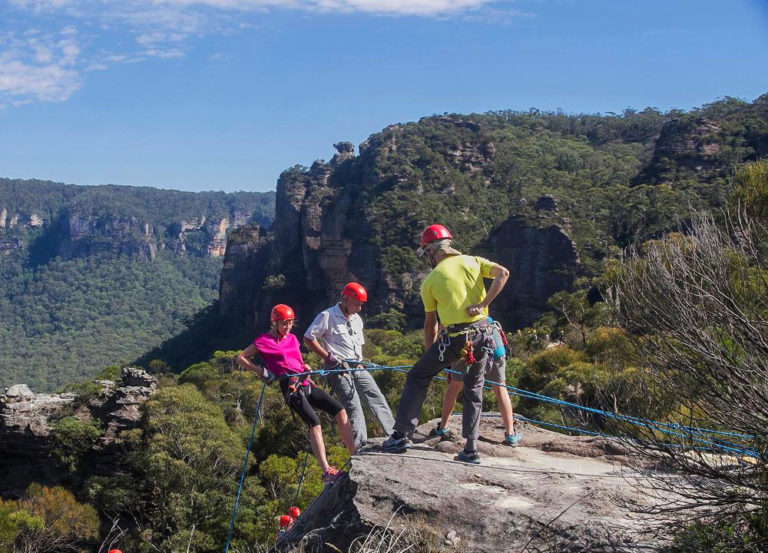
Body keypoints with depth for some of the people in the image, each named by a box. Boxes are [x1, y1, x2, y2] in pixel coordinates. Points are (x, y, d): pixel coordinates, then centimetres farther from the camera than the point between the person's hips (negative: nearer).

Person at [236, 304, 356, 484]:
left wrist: (305, 368, 13)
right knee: (315, 423, -25)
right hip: (290, 387, -7)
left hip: (305, 383, 8)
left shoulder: (292, 339, 22)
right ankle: (326, 471, -30)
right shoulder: (265, 340, 2)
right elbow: (241, 358, 3)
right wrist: (262, 371, -5)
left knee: (339, 410, -8)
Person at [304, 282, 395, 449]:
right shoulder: (327, 316, -7)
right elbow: (308, 338, -8)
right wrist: (327, 357, -12)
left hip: (357, 367, 7)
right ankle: (360, 446, -9)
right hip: (338, 369, -7)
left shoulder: (357, 320, 17)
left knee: (377, 398, 2)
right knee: (353, 406, -13)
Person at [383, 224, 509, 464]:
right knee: (474, 391, 17)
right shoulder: (473, 261, 10)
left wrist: (430, 356, 18)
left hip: (454, 337, -4)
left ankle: (402, 434, 8)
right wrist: (482, 305, -7)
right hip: (483, 334, 4)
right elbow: (503, 273, -7)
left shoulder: (431, 280, 3)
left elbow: (430, 325, 8)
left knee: (417, 377, 11)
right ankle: (471, 449, 16)